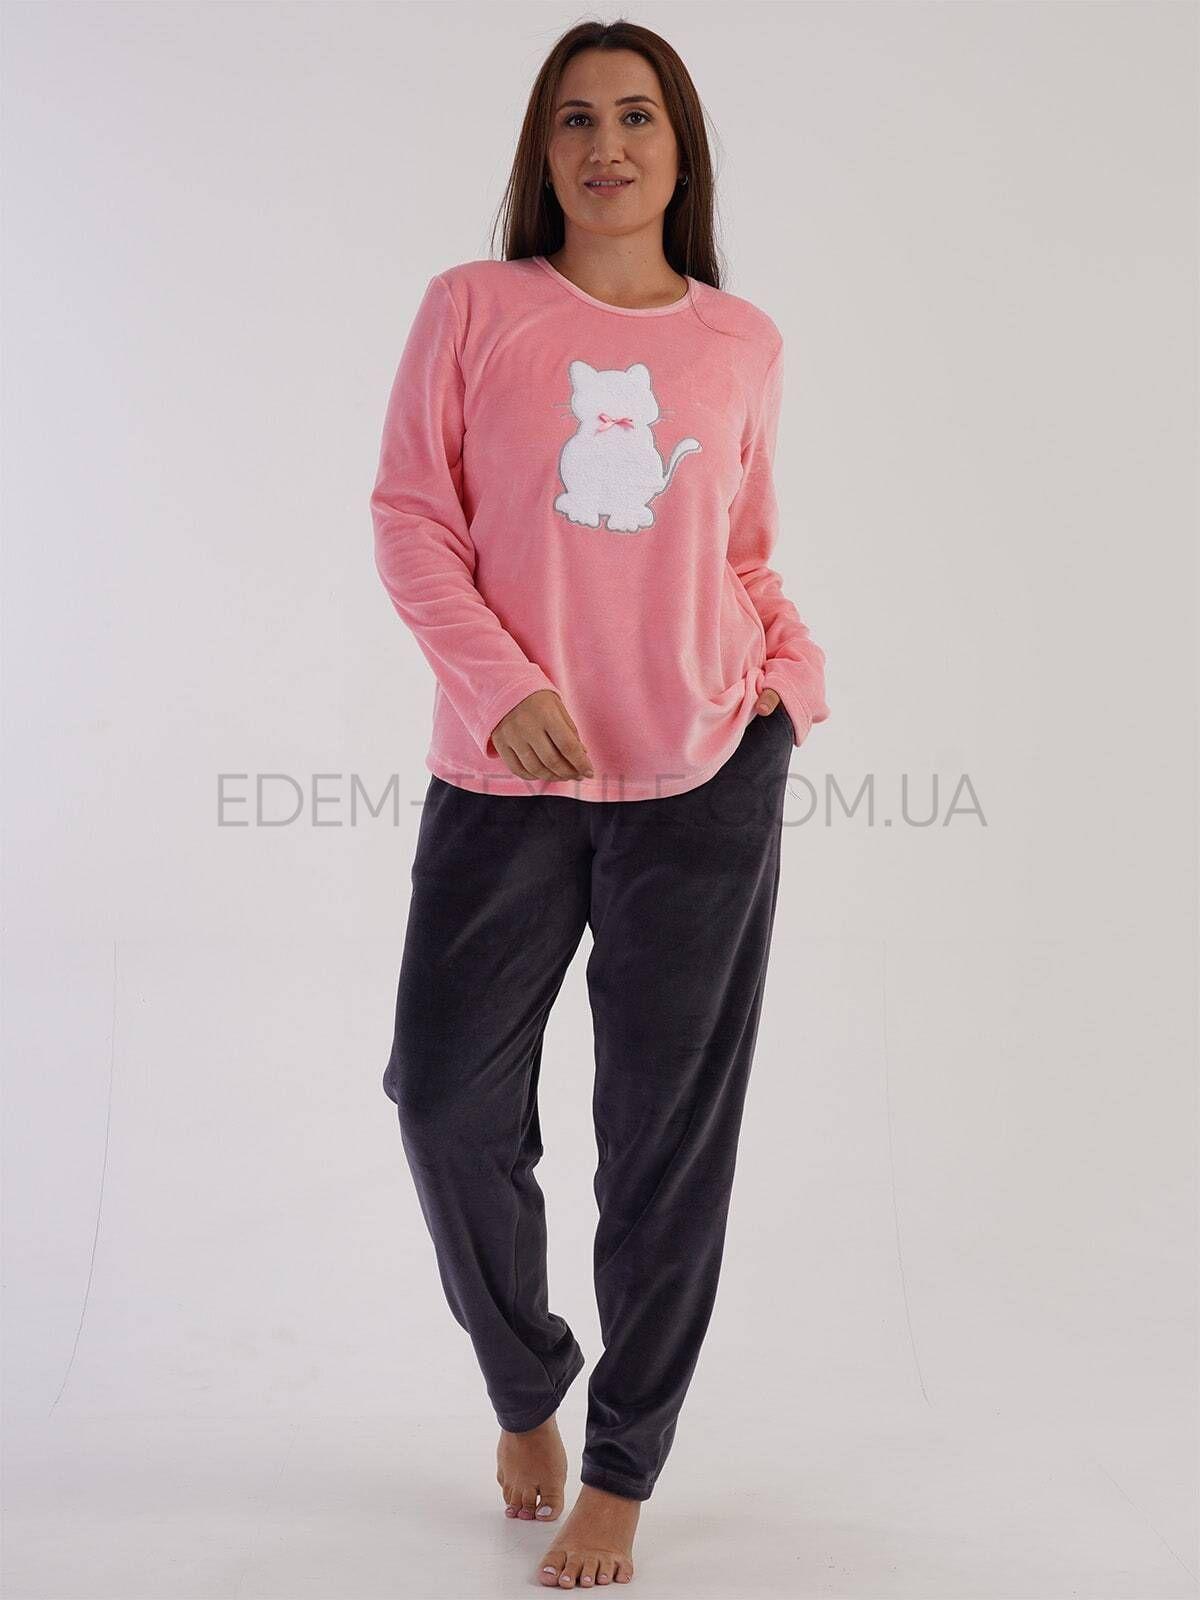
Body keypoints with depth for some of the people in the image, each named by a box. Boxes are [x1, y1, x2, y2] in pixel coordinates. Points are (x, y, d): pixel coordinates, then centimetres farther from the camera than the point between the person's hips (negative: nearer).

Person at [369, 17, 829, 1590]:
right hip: (505, 776, 0)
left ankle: (623, 1473, 23)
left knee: (669, 1133, 6)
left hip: (707, 772, 1)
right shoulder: (473, 308, 2)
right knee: (448, 1098, 2)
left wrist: (794, 665, -2)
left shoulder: (743, 343, 7)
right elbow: (410, 514, -1)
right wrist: (504, 681, -13)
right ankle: (526, 1389, 31)